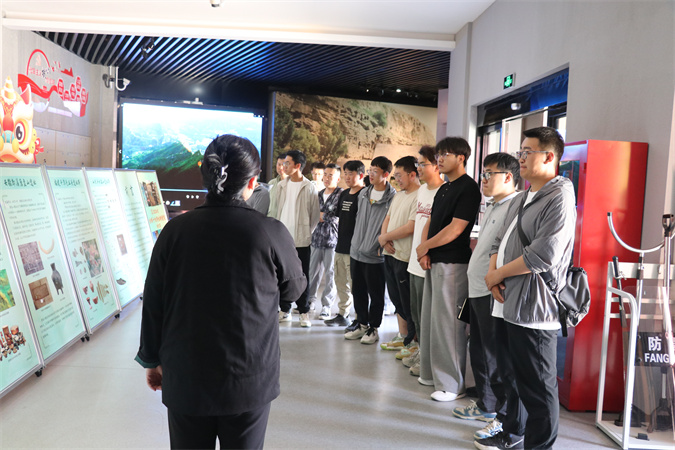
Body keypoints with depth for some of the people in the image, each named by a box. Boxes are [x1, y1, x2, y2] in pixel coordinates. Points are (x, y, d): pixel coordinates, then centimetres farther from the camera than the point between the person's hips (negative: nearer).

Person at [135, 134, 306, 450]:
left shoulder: (175, 231, -9)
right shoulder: (272, 234, -15)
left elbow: (153, 304, -1)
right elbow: (293, 290, 2)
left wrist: (152, 360, 14)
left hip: (185, 380, 2)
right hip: (250, 382, -1)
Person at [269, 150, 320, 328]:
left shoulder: (309, 188, -4)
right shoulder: (281, 186, 7)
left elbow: (315, 215, 0)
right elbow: (273, 211, 10)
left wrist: (308, 233, -3)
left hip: (301, 240, -4)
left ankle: (304, 312, 14)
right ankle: (285, 311, 20)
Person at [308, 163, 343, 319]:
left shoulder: (341, 194, -4)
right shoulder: (319, 194, 16)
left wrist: (323, 216, -6)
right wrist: (322, 217, 2)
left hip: (333, 238, -5)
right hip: (317, 238, 5)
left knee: (331, 274, -1)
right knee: (313, 270, 9)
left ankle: (326, 306, 8)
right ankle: (309, 299, 24)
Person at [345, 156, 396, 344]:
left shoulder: (393, 198, -12)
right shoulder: (363, 193, 9)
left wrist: (381, 244, -13)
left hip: (375, 256, -7)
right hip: (356, 251, 7)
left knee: (376, 294, 6)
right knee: (358, 291, 16)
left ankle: (373, 328, 20)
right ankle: (361, 323, 30)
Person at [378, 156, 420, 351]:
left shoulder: (419, 197, -16)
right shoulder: (398, 195, 15)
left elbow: (410, 228, -22)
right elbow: (387, 219, 18)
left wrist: (384, 237, -10)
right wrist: (386, 240, -2)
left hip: (405, 257, -9)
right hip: (390, 254, 9)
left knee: (408, 303, 0)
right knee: (397, 299, 16)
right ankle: (402, 337, 28)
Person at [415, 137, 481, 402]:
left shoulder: (468, 188, -11)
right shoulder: (443, 189, 17)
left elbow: (455, 228, -19)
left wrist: (424, 247, -9)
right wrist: (424, 252, -1)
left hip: (453, 263, -9)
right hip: (434, 262, 9)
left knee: (447, 322, -5)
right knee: (431, 319, 15)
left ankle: (452, 384, 5)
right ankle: (431, 373, 28)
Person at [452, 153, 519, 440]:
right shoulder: (492, 208, 18)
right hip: (477, 290, 10)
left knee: (496, 357, -2)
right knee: (479, 351, 19)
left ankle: (505, 418, 11)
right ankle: (485, 405, 34)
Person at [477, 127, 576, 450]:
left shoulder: (559, 198, -13)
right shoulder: (521, 199, 17)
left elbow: (544, 254, -22)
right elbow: (500, 240, 20)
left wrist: (497, 275, -12)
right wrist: (493, 272, -1)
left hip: (533, 309, -9)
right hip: (507, 304, 10)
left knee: (537, 387, 2)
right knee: (513, 376, 22)